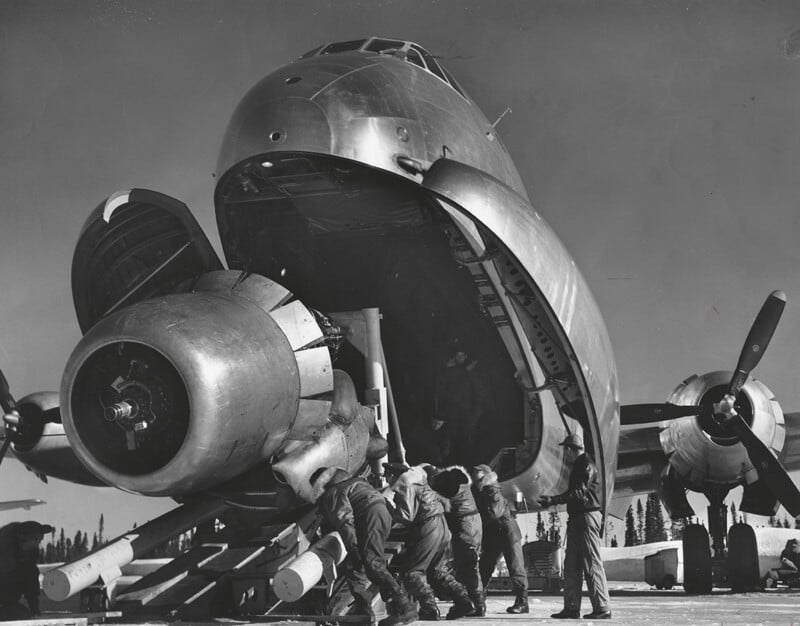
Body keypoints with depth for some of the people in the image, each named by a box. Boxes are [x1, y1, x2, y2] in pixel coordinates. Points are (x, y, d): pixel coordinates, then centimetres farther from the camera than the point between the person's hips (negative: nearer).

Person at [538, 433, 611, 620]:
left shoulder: (587, 466, -12)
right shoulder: (578, 466, 19)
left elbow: (579, 493, -20)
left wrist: (554, 500, -21)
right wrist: (552, 500, 17)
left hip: (588, 517, -10)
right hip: (576, 518, 10)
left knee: (592, 564, -8)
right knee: (571, 565, 8)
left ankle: (602, 608, -6)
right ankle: (572, 607, 10)